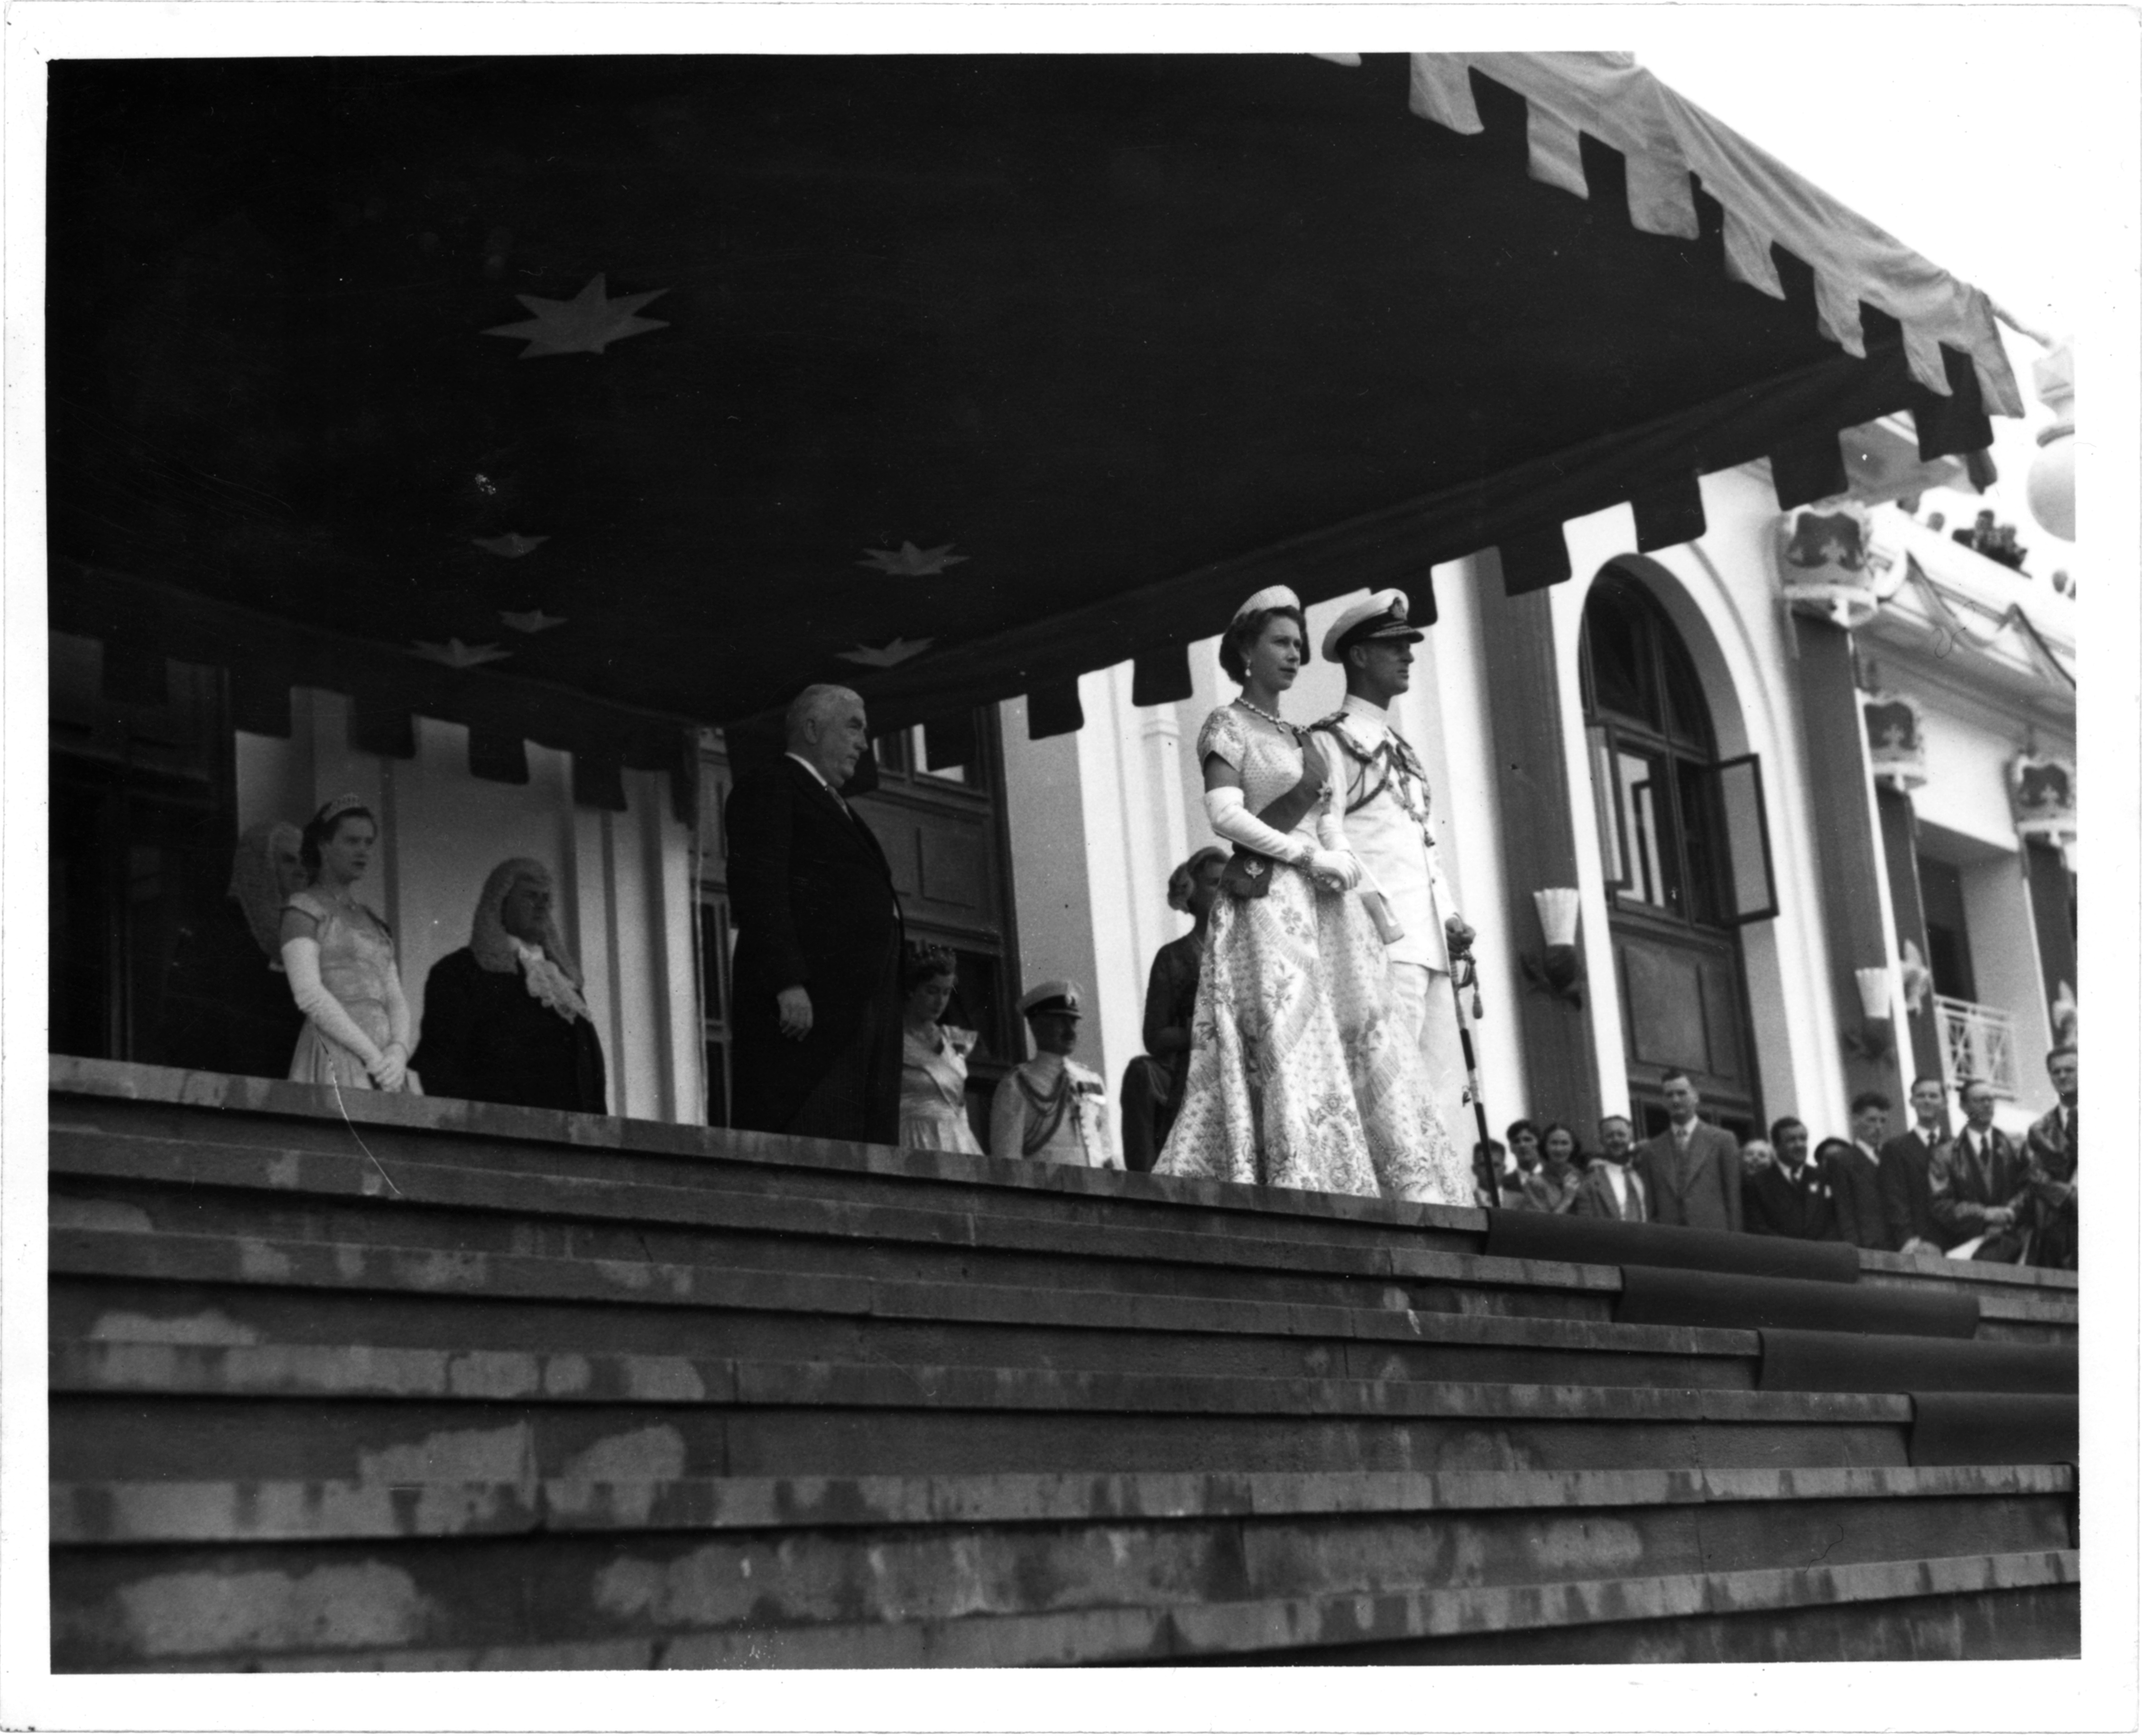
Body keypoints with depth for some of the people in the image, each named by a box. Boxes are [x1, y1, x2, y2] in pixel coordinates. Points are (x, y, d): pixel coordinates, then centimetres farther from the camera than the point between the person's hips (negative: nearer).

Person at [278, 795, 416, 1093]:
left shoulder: (373, 923, 23)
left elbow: (395, 999, 15)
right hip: (335, 1056, -6)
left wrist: (398, 1051, -6)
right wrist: (372, 1055, -14)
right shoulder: (304, 909, 4)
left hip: (385, 1065, 6)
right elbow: (308, 995, -9)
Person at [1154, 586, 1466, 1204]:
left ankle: (1404, 1193, -1)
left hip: (1322, 905, 7)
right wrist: (1308, 855, -14)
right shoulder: (1227, 726, 1)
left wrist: (1341, 858, -4)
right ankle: (1300, 1187, -18)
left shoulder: (1299, 737, 23)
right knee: (1286, 1042, -15)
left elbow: (1329, 821, 18)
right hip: (1267, 900, -7)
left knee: (1360, 1042, 0)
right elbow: (1225, 814, -12)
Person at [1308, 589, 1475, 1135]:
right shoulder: (1333, 739, -2)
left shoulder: (1400, 747, 25)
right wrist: (1381, 917, -17)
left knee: (1443, 1081, 6)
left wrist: (1451, 916, 11)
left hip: (1429, 941, 9)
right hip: (1384, 942, -9)